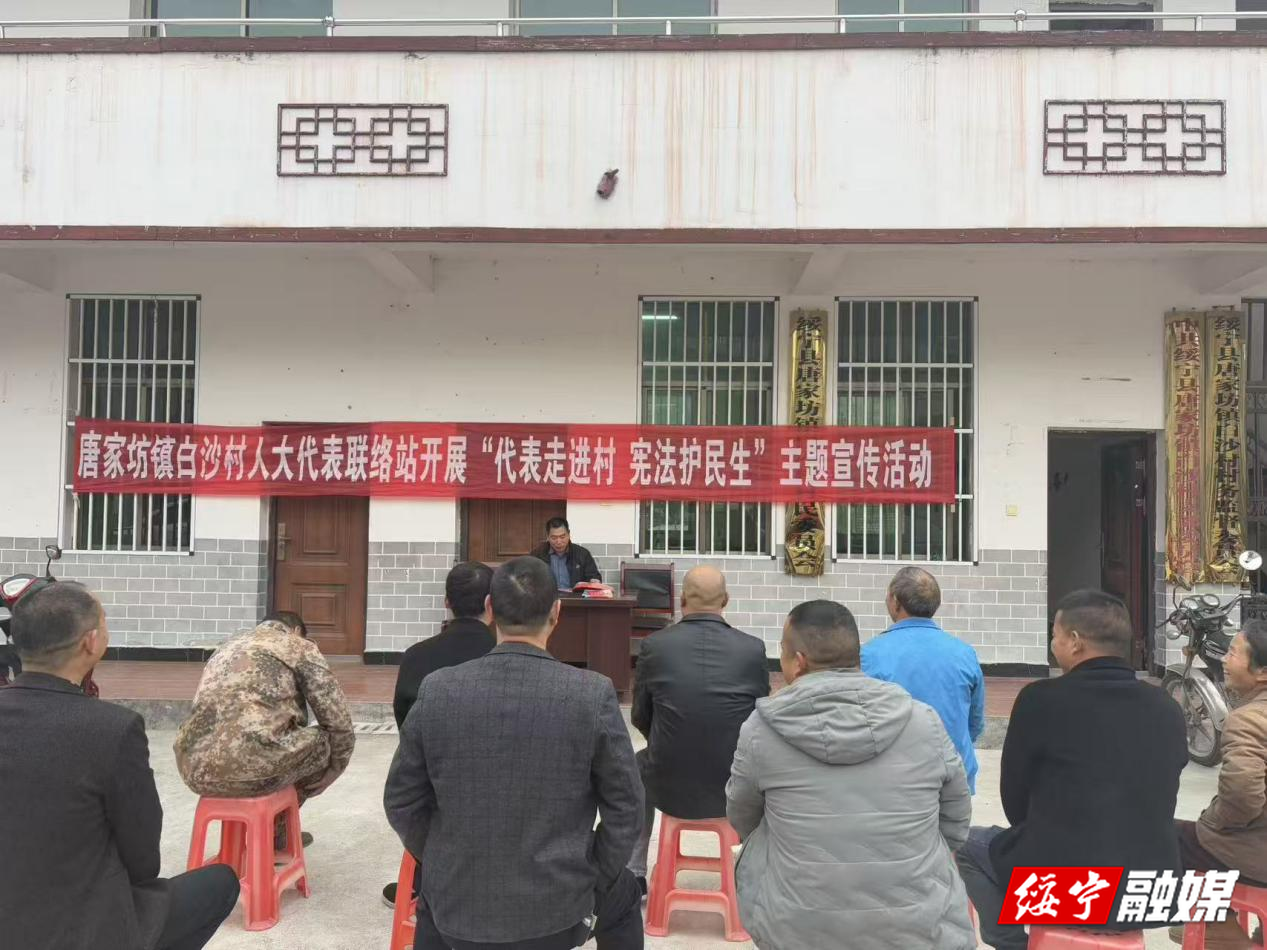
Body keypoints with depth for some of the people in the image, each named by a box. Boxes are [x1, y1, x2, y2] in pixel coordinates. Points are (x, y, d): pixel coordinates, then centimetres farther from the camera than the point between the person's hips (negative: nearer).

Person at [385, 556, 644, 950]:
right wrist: (592, 884, 7)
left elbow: (401, 802, -2)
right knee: (622, 897, 32)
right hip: (556, 910, -1)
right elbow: (624, 809, -9)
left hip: (459, 907, 2)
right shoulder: (594, 694, -16)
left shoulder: (437, 690, -11)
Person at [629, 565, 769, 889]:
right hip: (735, 789, 0)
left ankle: (634, 875, 41)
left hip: (668, 788, 0)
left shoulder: (655, 645, -10)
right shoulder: (753, 649, -10)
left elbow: (640, 719, 2)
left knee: (639, 766, 34)